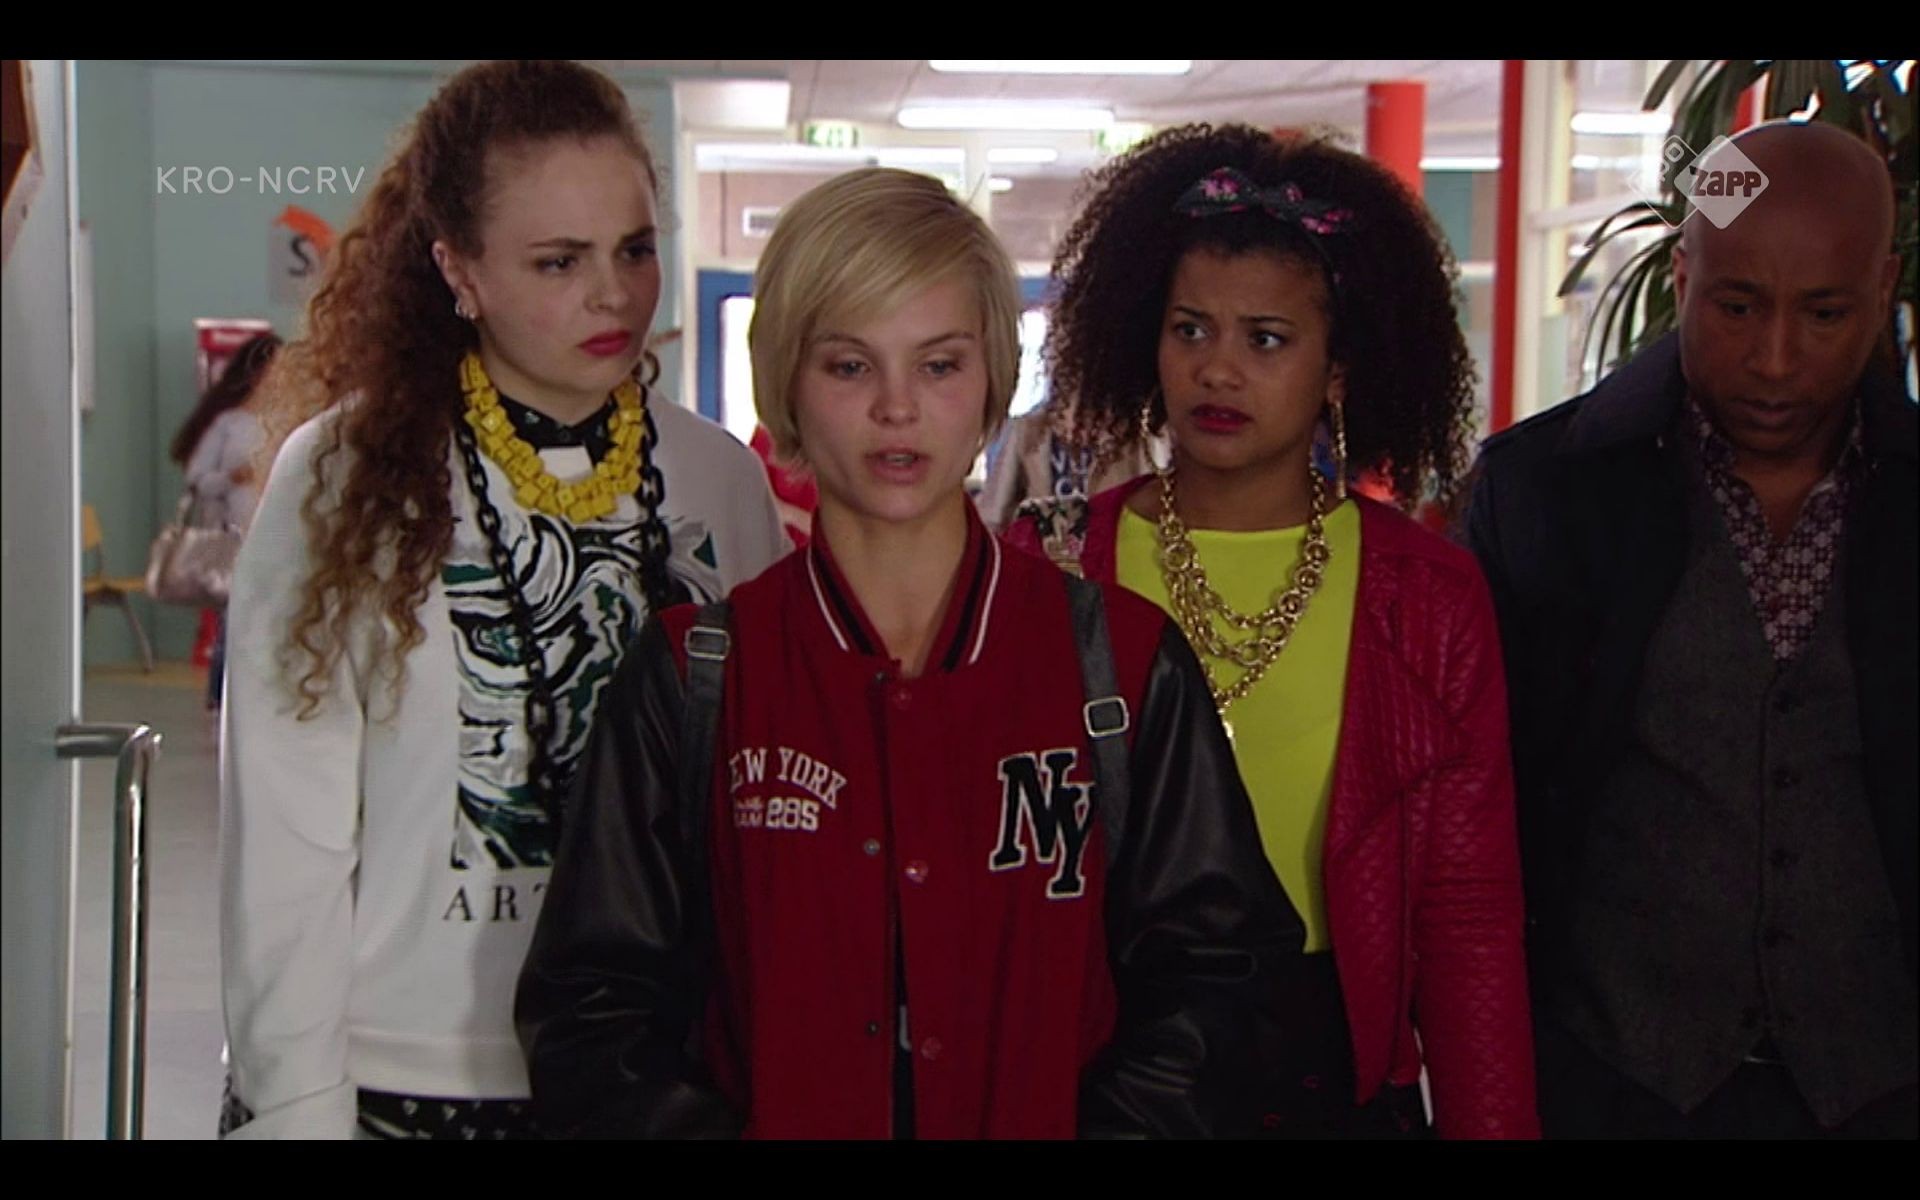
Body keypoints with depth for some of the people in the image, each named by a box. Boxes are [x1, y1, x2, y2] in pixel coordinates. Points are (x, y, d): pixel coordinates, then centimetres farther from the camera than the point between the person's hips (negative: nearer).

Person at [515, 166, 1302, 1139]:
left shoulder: (1124, 659, 4)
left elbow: (1205, 969, 6)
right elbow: (589, 1012, 3)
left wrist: (1116, 1121, -9)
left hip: (1053, 1115, 1)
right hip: (780, 1112, 0)